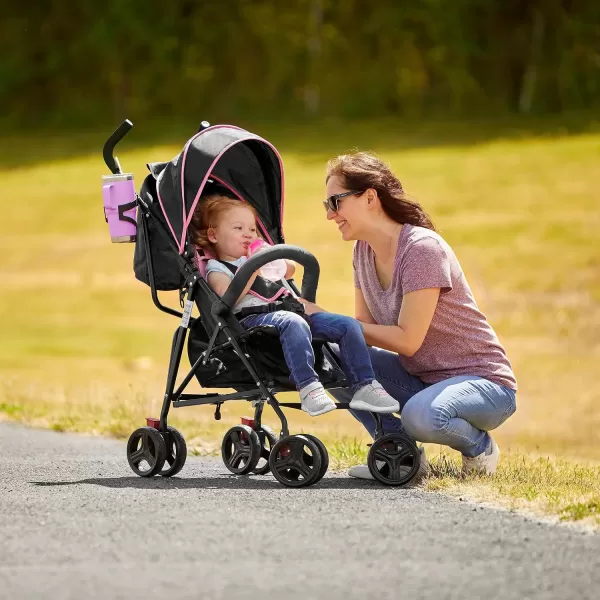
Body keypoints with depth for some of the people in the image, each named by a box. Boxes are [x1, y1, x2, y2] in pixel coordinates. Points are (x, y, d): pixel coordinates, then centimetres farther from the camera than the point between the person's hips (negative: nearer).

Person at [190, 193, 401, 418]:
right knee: (294, 323, -42)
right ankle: (309, 388, -50)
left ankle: (363, 386, -10)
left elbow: (290, 269, 38)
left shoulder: (253, 258, 36)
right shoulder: (216, 269, 11)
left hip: (293, 310, 8)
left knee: (349, 325, -8)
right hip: (253, 317, -8)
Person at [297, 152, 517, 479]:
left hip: (485, 381, -8)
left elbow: (407, 340, -24)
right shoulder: (364, 251, 4)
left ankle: (480, 446, -4)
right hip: (420, 377, 8)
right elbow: (368, 331, 3)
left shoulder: (421, 249, -22)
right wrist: (318, 321, -16)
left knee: (421, 415, -39)